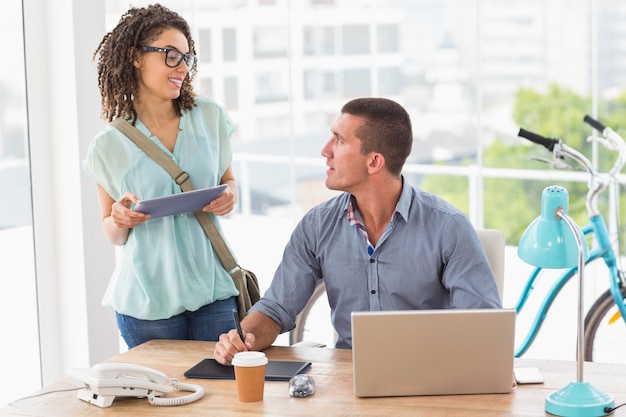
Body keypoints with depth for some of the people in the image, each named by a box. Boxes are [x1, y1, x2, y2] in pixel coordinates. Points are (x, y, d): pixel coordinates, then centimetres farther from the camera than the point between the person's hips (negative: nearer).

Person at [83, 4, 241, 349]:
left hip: (213, 292, 2)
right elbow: (113, 234, 7)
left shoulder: (210, 118, 3)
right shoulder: (109, 145, -1)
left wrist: (229, 194, -5)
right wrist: (120, 219, -15)